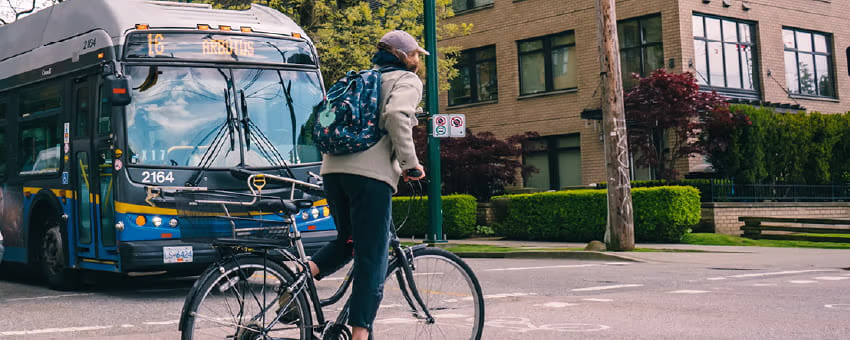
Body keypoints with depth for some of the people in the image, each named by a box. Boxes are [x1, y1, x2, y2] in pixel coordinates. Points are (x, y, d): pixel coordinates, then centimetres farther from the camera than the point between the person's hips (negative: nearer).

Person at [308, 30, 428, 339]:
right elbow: (397, 115, -15)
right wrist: (410, 163, -8)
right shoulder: (407, 80, 6)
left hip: (333, 168, 7)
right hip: (371, 173, -7)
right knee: (372, 257, -3)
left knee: (348, 241, 23)